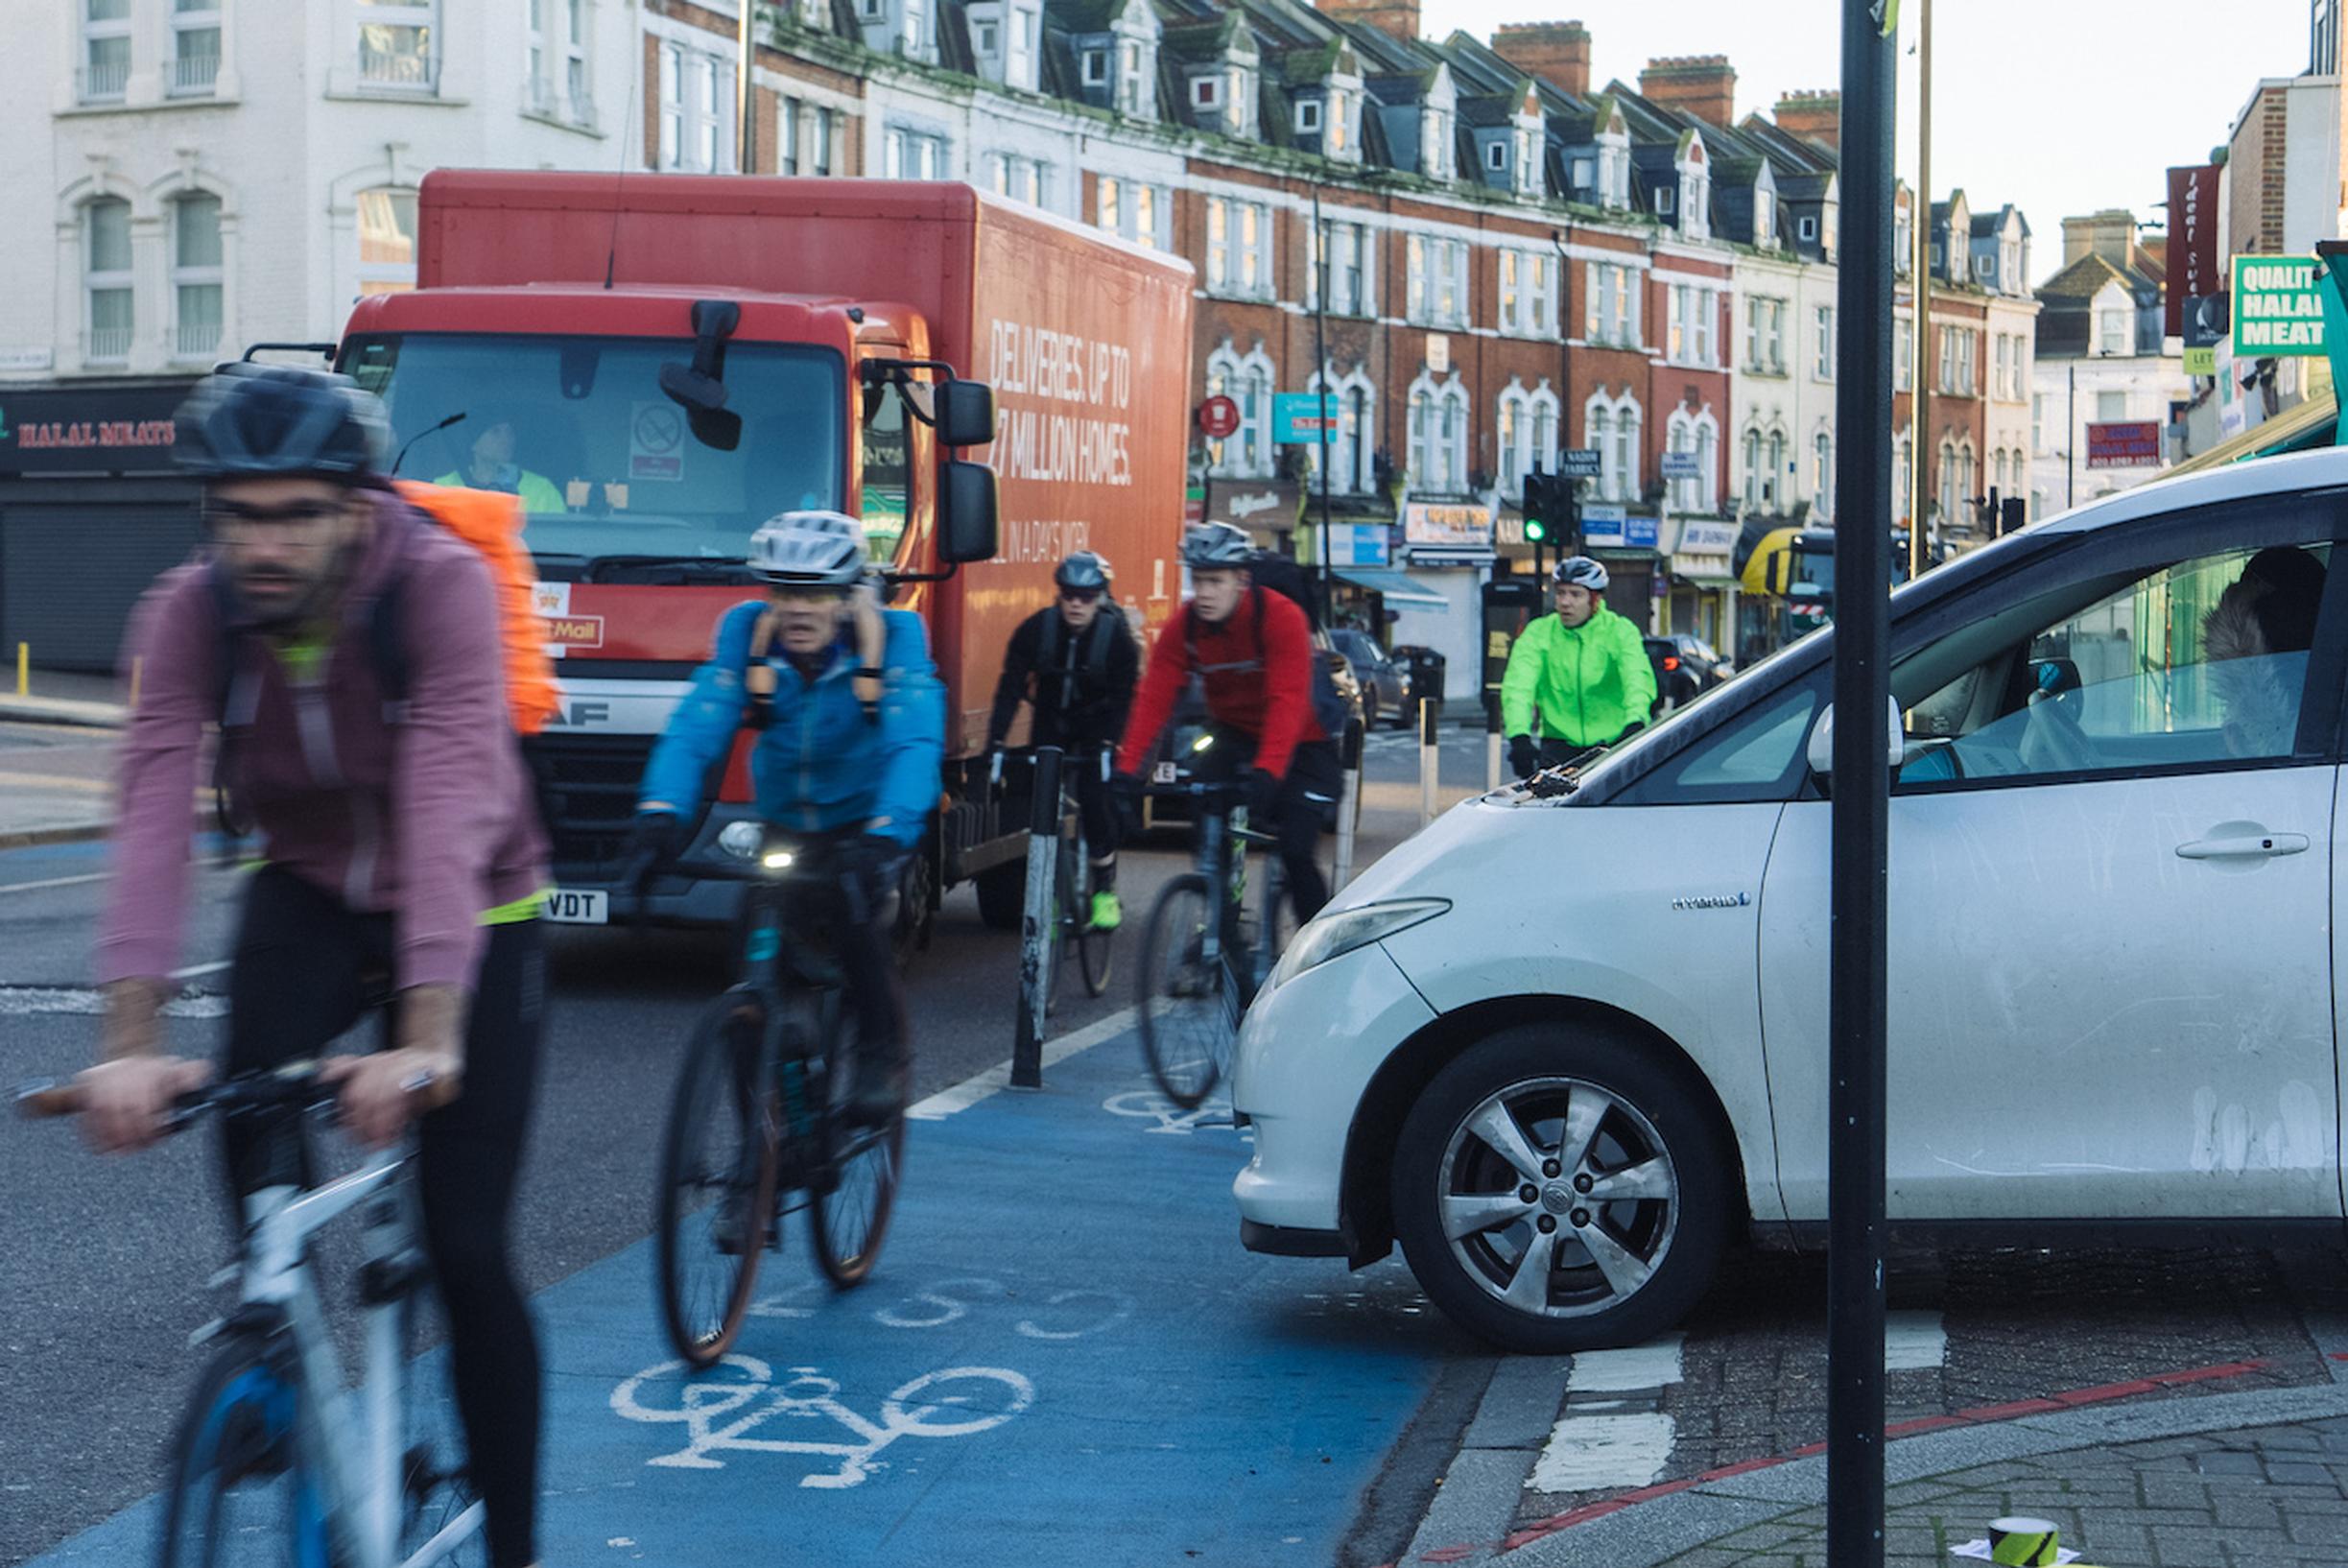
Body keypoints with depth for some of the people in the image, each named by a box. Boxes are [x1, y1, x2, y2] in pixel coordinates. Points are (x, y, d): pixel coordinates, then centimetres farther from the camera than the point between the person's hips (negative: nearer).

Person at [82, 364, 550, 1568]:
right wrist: (130, 1040, -43)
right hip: (308, 895, 3)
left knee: (466, 1248, -7)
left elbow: (450, 810, -40)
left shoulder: (440, 584, -30)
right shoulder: (190, 612, -20)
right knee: (258, 1163, -24)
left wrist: (427, 1040, -51)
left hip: (474, 914, -3)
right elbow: (154, 816, -30)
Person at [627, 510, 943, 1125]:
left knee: (857, 914, -27)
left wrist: (886, 835, -49)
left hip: (863, 818, -3)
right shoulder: (747, 633, -12)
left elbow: (914, 744, -32)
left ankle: (883, 1057, -5)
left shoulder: (892, 638, -20)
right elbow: (695, 727, -21)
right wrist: (662, 811, -40)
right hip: (782, 821, 3)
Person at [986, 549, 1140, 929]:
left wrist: (1108, 743, -36)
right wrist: (995, 742, -30)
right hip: (1051, 722, 2)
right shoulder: (1036, 629, -18)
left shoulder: (1117, 637, -21)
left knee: (1095, 800, -17)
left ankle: (1105, 890, -1)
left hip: (1096, 724, -2)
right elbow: (1011, 686, -20)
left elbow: (1122, 697, -21)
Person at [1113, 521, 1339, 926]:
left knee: (1296, 852, -14)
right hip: (1234, 734, 4)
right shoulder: (1184, 626, -12)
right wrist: (1127, 767, -30)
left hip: (1300, 742, -4)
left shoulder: (1281, 616, -26)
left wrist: (1266, 771, -47)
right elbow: (1154, 697, -18)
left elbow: (1289, 701, -35)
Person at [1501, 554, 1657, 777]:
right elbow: (1518, 684, -15)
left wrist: (1635, 722, -42)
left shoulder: (1620, 631, -4)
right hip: (1560, 741, 1)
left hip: (1614, 741, -1)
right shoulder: (1538, 633, -1)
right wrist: (1518, 734, -34)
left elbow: (1638, 677, -21)